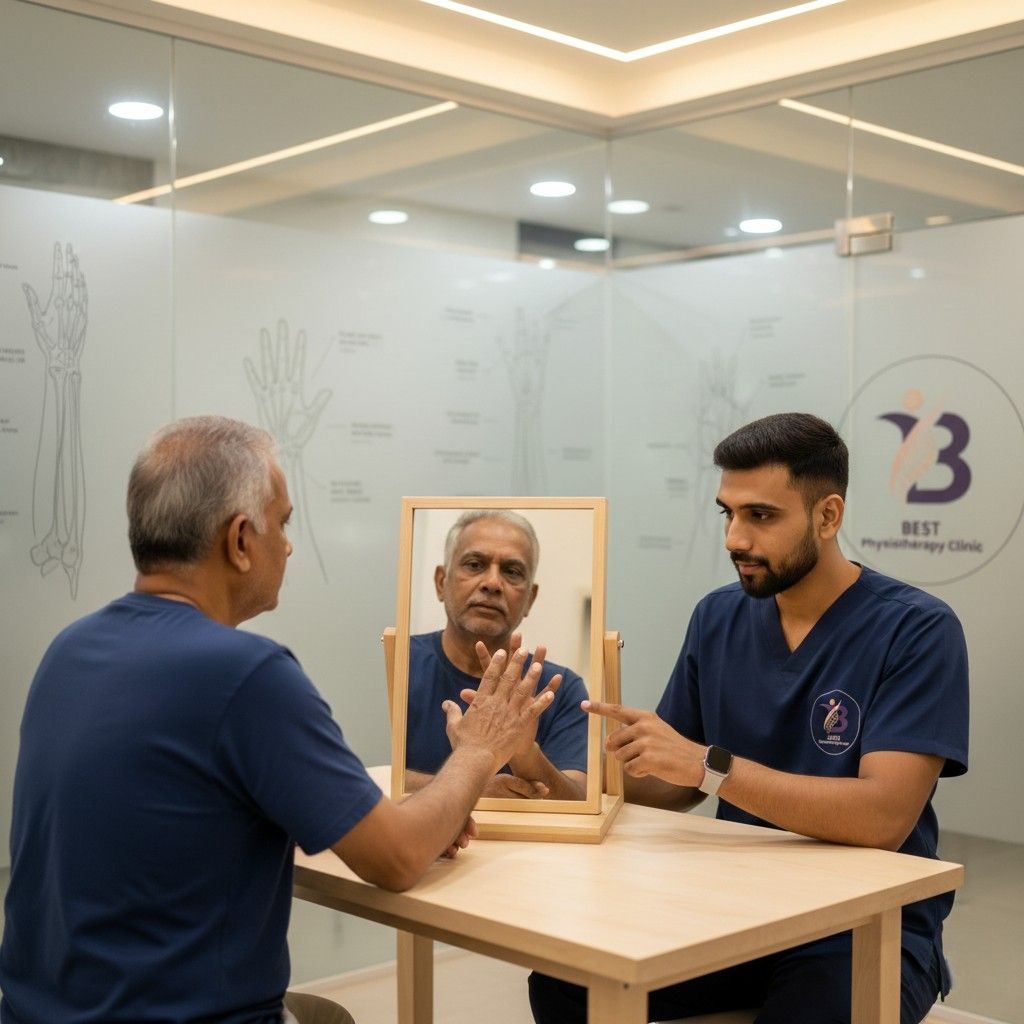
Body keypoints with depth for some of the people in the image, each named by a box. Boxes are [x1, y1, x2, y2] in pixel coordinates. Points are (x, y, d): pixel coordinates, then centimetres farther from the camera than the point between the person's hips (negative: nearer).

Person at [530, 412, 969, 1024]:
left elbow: (884, 817, -24)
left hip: (869, 928, -4)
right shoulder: (718, 619, 4)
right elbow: (671, 785, 8)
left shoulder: (917, 630, -13)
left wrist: (707, 764, -29)